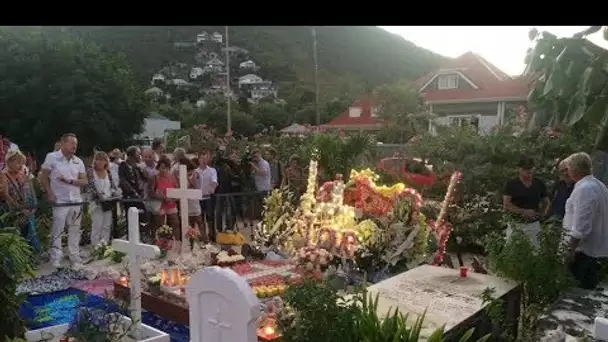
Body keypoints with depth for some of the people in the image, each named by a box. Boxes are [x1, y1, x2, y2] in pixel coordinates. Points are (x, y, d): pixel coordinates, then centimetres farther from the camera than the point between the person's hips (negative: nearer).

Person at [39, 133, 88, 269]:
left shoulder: (78, 162, 6)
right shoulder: (51, 157, -4)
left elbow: (85, 181, 5)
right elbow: (44, 177, 0)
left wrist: (70, 181, -12)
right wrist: (50, 194, -8)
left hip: (76, 201, 4)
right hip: (59, 201, -4)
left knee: (74, 230, 9)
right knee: (57, 231, 2)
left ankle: (75, 257, 17)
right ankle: (56, 259, 12)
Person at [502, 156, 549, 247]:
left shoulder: (539, 184, 7)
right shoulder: (511, 184, -3)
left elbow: (546, 203, 19)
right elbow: (506, 206, -9)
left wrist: (539, 213, 3)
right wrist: (524, 212, -16)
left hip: (534, 225, 3)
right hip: (516, 225, -2)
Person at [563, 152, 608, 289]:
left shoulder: (583, 189, -22)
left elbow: (580, 226, -26)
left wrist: (571, 249, -20)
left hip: (585, 249, -9)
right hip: (596, 247, 9)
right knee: (589, 288, 18)